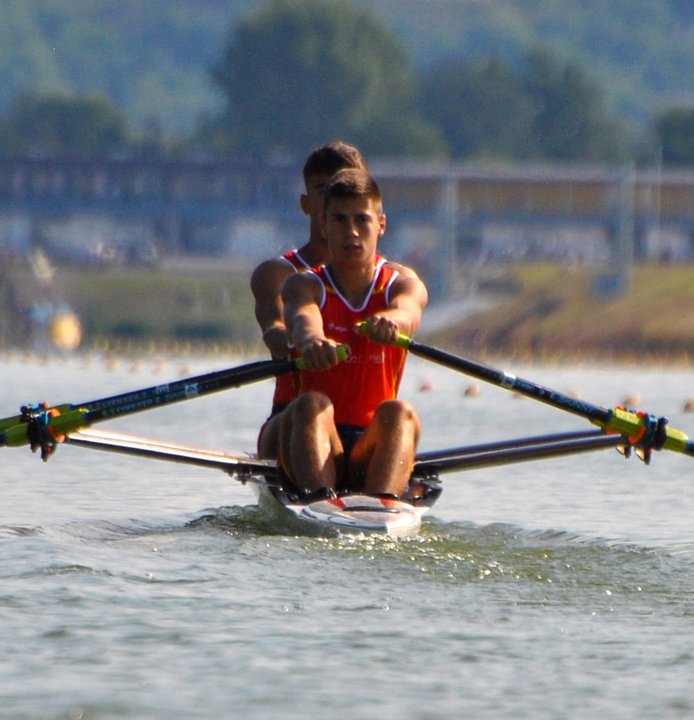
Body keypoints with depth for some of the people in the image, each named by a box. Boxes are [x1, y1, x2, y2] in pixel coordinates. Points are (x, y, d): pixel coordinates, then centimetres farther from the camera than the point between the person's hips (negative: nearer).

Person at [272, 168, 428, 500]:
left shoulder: (403, 283, 7)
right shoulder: (305, 285, 4)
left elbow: (406, 313, -20)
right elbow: (302, 315, -23)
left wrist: (387, 322, -47)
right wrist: (310, 338, -49)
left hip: (371, 449, 1)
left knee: (399, 413, -29)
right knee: (313, 404, -31)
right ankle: (318, 499, -57)